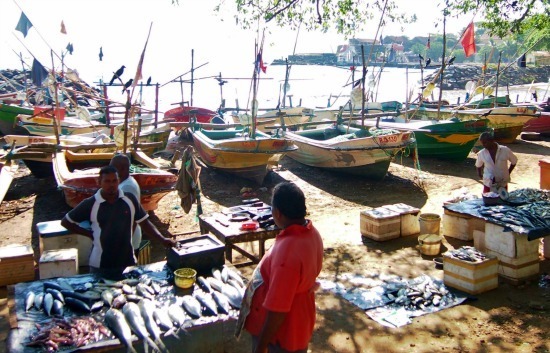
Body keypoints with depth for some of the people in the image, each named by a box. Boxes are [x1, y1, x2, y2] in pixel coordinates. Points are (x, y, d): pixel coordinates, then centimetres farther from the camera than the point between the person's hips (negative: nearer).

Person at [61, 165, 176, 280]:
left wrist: (162, 239, -6)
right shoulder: (90, 204, -8)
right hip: (100, 265, -2)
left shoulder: (130, 199, -2)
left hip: (128, 263, 2)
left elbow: (144, 222, 5)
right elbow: (65, 222, 3)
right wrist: (90, 234, -3)